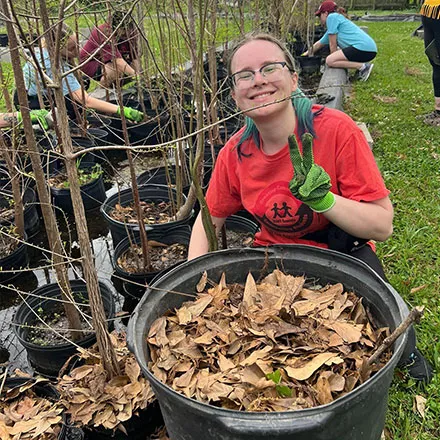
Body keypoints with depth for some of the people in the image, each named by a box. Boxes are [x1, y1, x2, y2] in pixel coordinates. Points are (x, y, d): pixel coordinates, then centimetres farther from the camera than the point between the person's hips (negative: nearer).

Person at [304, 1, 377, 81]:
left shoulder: (332, 17, 0)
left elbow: (333, 45, -3)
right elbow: (320, 44, 38)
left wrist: (334, 58, 8)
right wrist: (306, 54, 44)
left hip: (363, 47, -10)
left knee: (329, 61, -12)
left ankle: (363, 67, -13)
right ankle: (362, 66, 11)